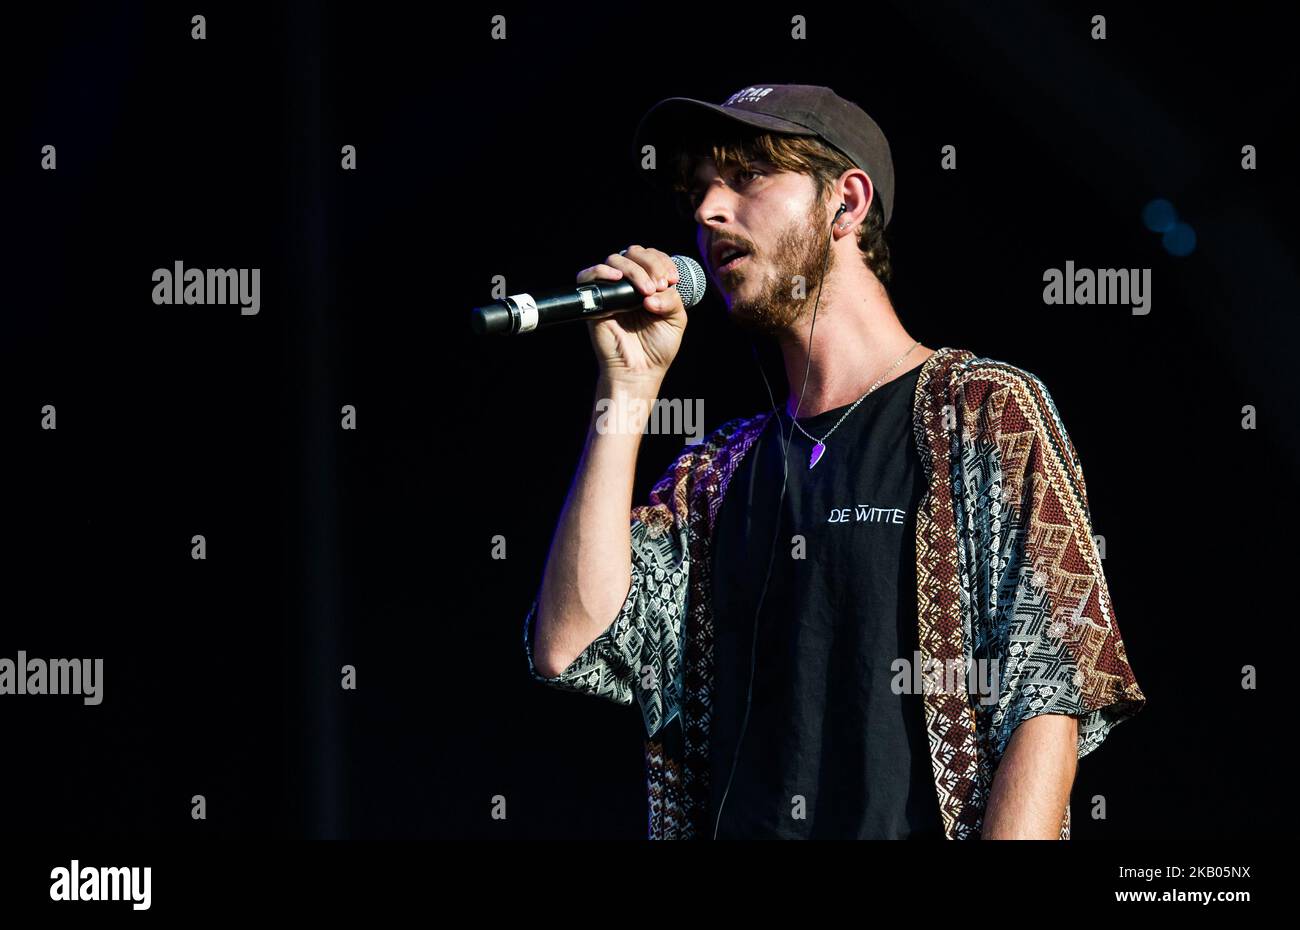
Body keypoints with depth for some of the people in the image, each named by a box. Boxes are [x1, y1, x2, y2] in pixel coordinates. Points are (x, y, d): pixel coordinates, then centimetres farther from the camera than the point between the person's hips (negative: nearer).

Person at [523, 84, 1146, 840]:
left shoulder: (986, 413, 4)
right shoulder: (714, 476, 20)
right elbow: (570, 647, 5)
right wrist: (627, 391, 6)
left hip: (923, 826, -5)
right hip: (735, 825, 5)